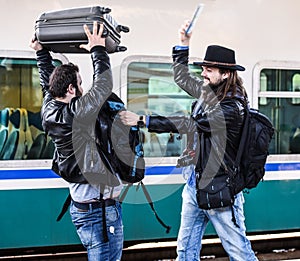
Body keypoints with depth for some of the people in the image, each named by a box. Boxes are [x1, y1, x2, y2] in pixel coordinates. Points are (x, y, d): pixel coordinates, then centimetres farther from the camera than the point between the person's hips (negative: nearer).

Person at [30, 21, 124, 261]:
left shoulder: (50, 110, 4)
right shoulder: (77, 114, -20)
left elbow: (48, 81, 21)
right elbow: (104, 85, -17)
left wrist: (41, 51, 27)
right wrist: (98, 50, -8)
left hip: (81, 203, 10)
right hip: (100, 208, -10)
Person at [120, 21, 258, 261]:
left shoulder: (232, 107, -21)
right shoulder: (208, 90, 5)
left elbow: (189, 124, -25)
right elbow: (181, 76, 22)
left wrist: (142, 120, -25)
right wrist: (184, 44, 10)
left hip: (219, 190, -8)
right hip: (195, 183, 8)